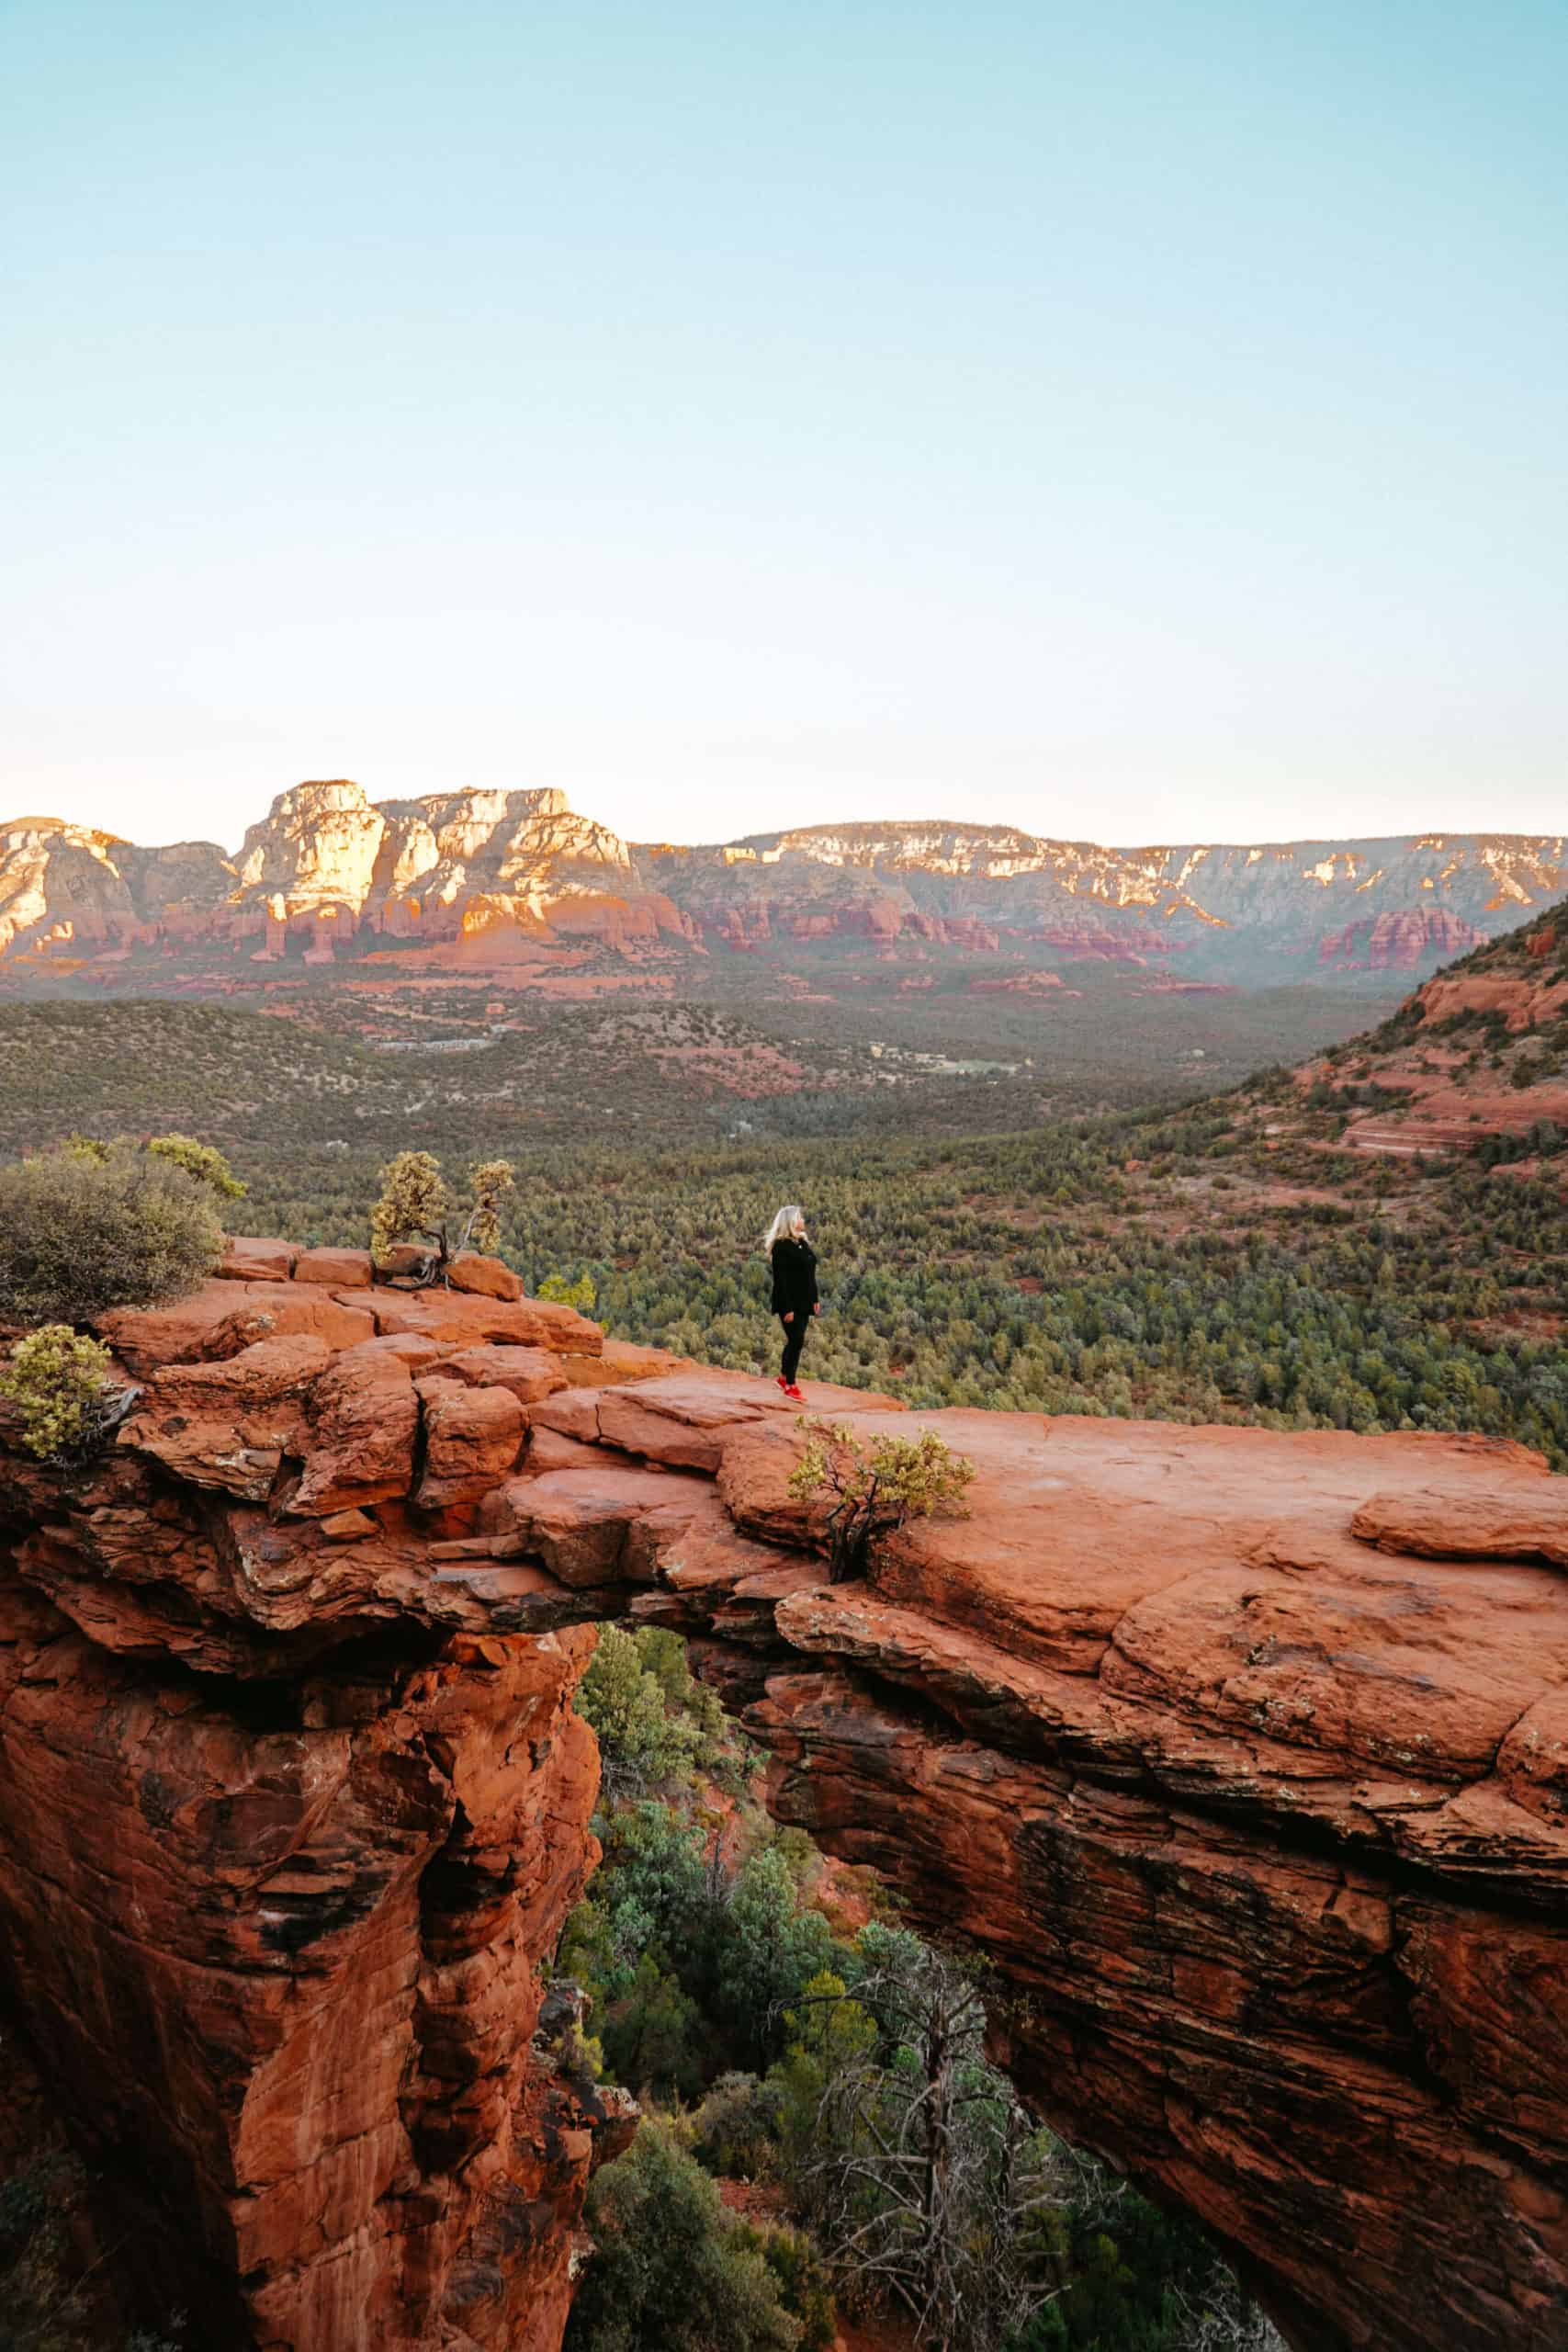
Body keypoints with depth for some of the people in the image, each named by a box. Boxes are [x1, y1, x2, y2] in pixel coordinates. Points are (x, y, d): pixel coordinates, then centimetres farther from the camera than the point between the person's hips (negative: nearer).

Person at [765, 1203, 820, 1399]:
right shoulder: (781, 1246, -15)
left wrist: (815, 1299, 13)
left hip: (804, 1302, 8)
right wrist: (787, 1308, -20)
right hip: (790, 1303, -8)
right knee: (796, 1341, -6)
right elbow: (780, 1280, -18)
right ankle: (790, 1385, 5)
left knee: (795, 1341, 13)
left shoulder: (803, 1243, 10)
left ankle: (784, 1377, 29)